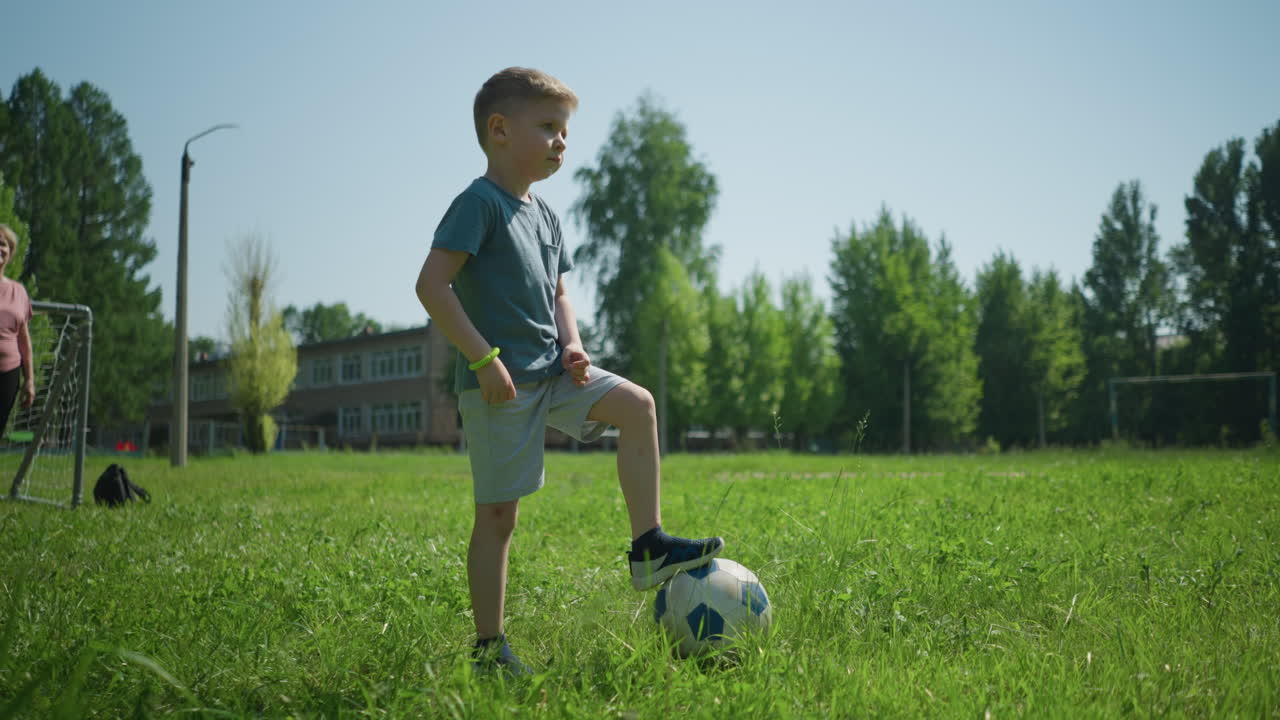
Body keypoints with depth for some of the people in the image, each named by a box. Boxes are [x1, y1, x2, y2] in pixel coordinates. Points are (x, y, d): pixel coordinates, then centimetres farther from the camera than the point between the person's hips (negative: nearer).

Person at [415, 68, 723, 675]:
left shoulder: (543, 215, 15)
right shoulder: (479, 203, -11)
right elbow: (431, 284, -20)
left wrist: (572, 345, 3)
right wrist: (483, 358, -22)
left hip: (550, 373, 8)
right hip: (499, 385, -8)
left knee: (637, 405, -5)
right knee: (498, 512, -3)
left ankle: (648, 546, 1)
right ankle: (489, 648, 8)